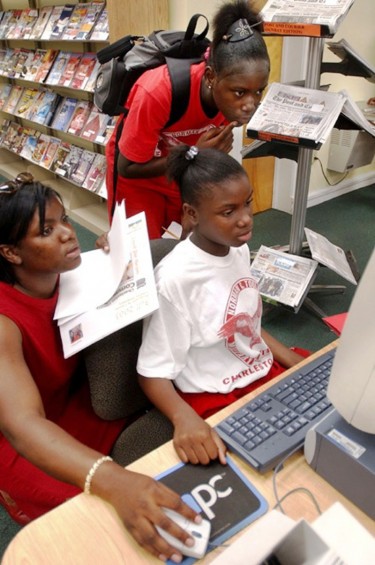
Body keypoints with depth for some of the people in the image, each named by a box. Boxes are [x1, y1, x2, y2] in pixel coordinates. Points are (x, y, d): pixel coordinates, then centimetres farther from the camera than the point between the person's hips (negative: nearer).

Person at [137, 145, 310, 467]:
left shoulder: (239, 250, 0)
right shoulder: (175, 278, -23)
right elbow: (153, 372, -17)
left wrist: (302, 366, 3)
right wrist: (184, 416, -35)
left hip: (269, 370, 8)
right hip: (217, 399, -7)